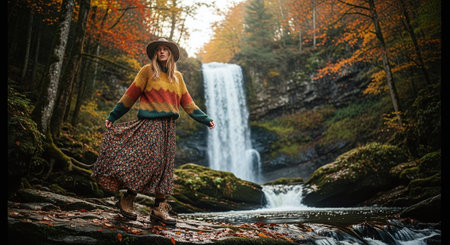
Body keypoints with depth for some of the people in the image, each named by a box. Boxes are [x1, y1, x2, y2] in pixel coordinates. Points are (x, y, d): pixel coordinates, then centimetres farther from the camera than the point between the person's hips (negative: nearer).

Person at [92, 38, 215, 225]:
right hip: (150, 125, -5)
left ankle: (160, 208, 8)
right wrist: (112, 117, 4)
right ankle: (127, 200, 8)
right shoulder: (148, 71, 3)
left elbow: (187, 102, 16)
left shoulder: (177, 77, 16)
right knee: (146, 161, -11)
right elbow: (131, 95, 4)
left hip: (168, 126, 5)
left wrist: (205, 119, 11)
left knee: (165, 165, 2)